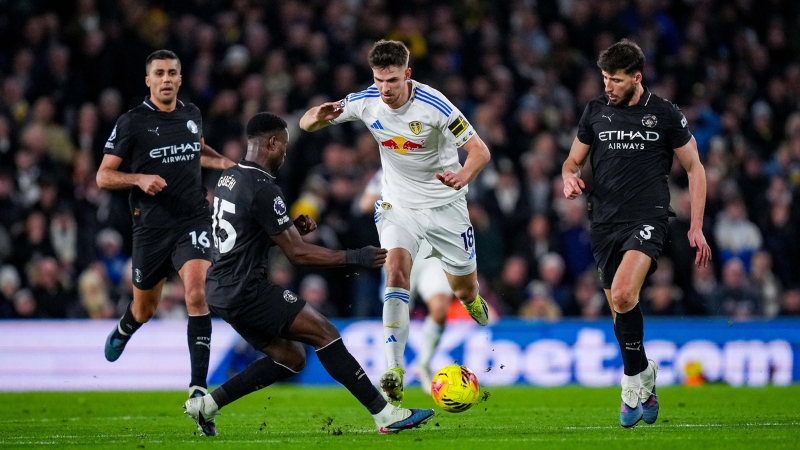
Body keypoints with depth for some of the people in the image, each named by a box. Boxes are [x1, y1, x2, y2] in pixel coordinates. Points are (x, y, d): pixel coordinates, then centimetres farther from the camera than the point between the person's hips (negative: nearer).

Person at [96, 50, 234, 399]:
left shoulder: (192, 114, 8)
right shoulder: (131, 122, -6)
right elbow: (103, 176, -6)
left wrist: (221, 162, 12)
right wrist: (140, 179, -23)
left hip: (193, 221, 1)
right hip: (151, 227, -1)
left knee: (197, 296, -21)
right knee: (144, 310, 15)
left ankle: (199, 386, -22)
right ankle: (122, 332, 55)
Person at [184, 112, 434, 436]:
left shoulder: (228, 178, 12)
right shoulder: (262, 188, -16)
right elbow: (297, 253, -15)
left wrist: (293, 228, 13)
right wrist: (354, 258, -11)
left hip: (220, 290, 10)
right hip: (246, 290, -10)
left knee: (290, 358, 14)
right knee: (325, 334, -9)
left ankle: (207, 404, 12)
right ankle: (385, 415, -13)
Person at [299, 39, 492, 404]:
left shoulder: (433, 104, -23)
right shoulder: (365, 102, -13)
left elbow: (479, 149, -23)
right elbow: (306, 124, -6)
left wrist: (463, 176, -45)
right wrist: (319, 116, -31)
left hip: (444, 205, -1)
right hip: (398, 205, 1)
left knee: (464, 289, 9)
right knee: (396, 270, -24)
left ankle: (472, 301, 51)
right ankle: (394, 370, -30)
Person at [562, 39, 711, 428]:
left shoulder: (665, 114, -1)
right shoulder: (595, 111, 8)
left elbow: (694, 168, 6)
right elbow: (573, 160, 18)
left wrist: (696, 227, 1)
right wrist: (570, 177, -7)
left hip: (647, 219, -4)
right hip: (605, 222, 4)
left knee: (622, 294, -26)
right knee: (618, 308, 7)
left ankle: (634, 375, -8)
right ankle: (643, 381, 26)